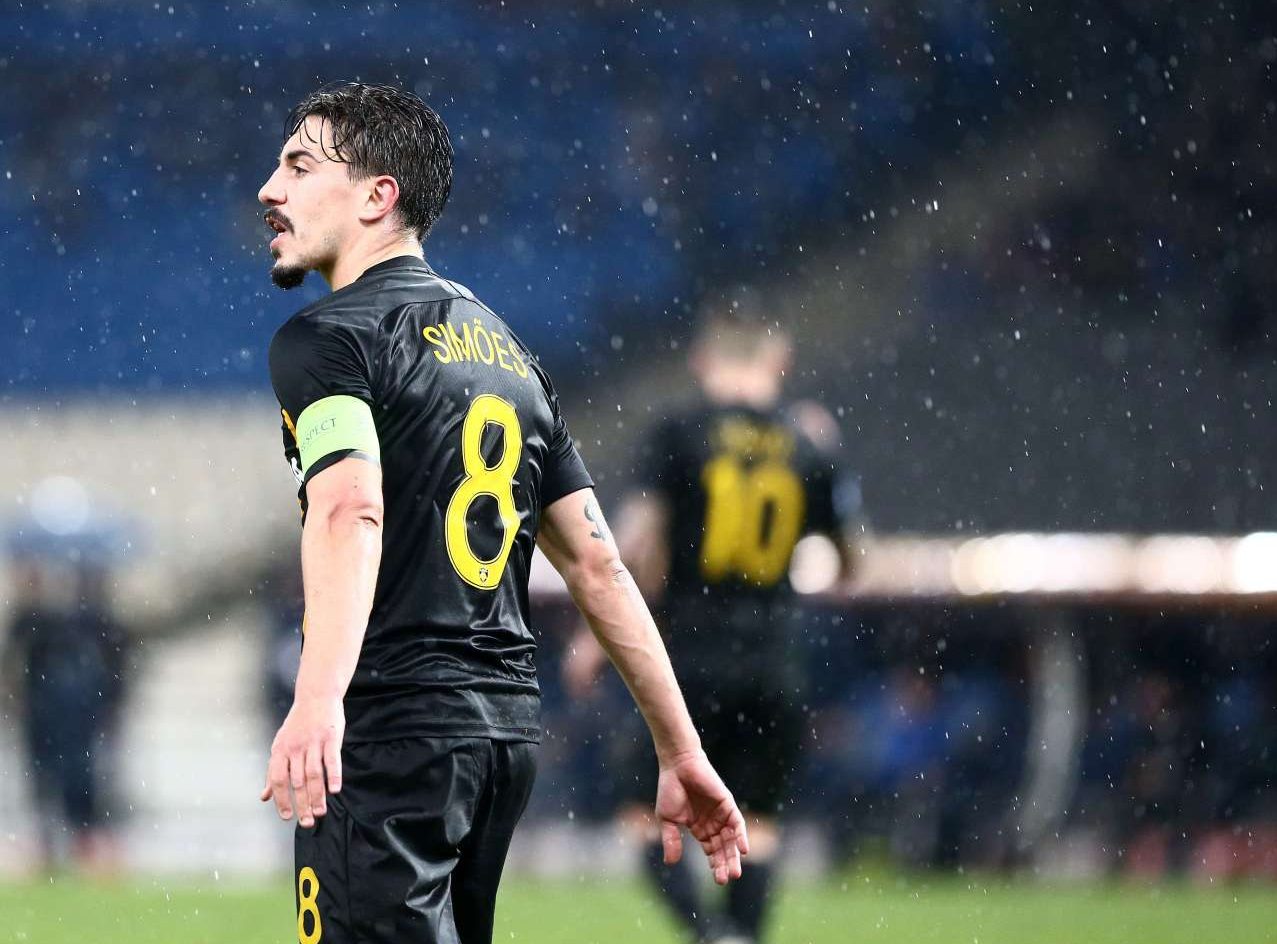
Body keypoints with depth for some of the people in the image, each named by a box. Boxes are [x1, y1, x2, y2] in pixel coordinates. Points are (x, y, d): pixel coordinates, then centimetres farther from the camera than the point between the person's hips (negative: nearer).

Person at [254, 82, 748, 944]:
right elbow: (598, 563, 17)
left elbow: (352, 510, -24)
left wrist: (318, 700, -39)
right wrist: (682, 751, 18)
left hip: (390, 728, -8)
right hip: (508, 726, 8)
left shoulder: (327, 338, -5)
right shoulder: (506, 349, 20)